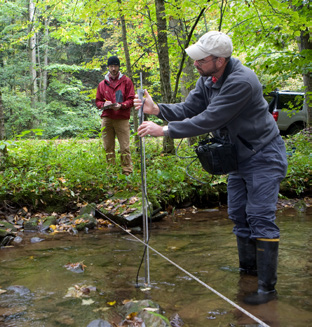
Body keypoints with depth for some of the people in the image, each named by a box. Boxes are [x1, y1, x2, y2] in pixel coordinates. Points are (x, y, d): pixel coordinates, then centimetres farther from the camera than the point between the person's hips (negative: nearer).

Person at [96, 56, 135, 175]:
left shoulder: (126, 81, 8)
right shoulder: (102, 84, 16)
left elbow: (131, 100, 4)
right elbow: (98, 101, 19)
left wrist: (121, 105, -14)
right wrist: (104, 104, -3)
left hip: (122, 119, -3)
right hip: (107, 119, 3)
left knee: (125, 148, -5)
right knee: (108, 148, 3)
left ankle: (127, 172, -1)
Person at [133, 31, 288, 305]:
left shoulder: (241, 81, -30)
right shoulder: (207, 79, -1)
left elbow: (208, 120, -33)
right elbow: (188, 110, -1)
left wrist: (164, 130, -30)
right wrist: (157, 109, -18)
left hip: (263, 156, -9)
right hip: (240, 156, 9)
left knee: (260, 217, -10)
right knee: (239, 215, 14)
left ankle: (267, 286, -1)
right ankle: (248, 267, 31)